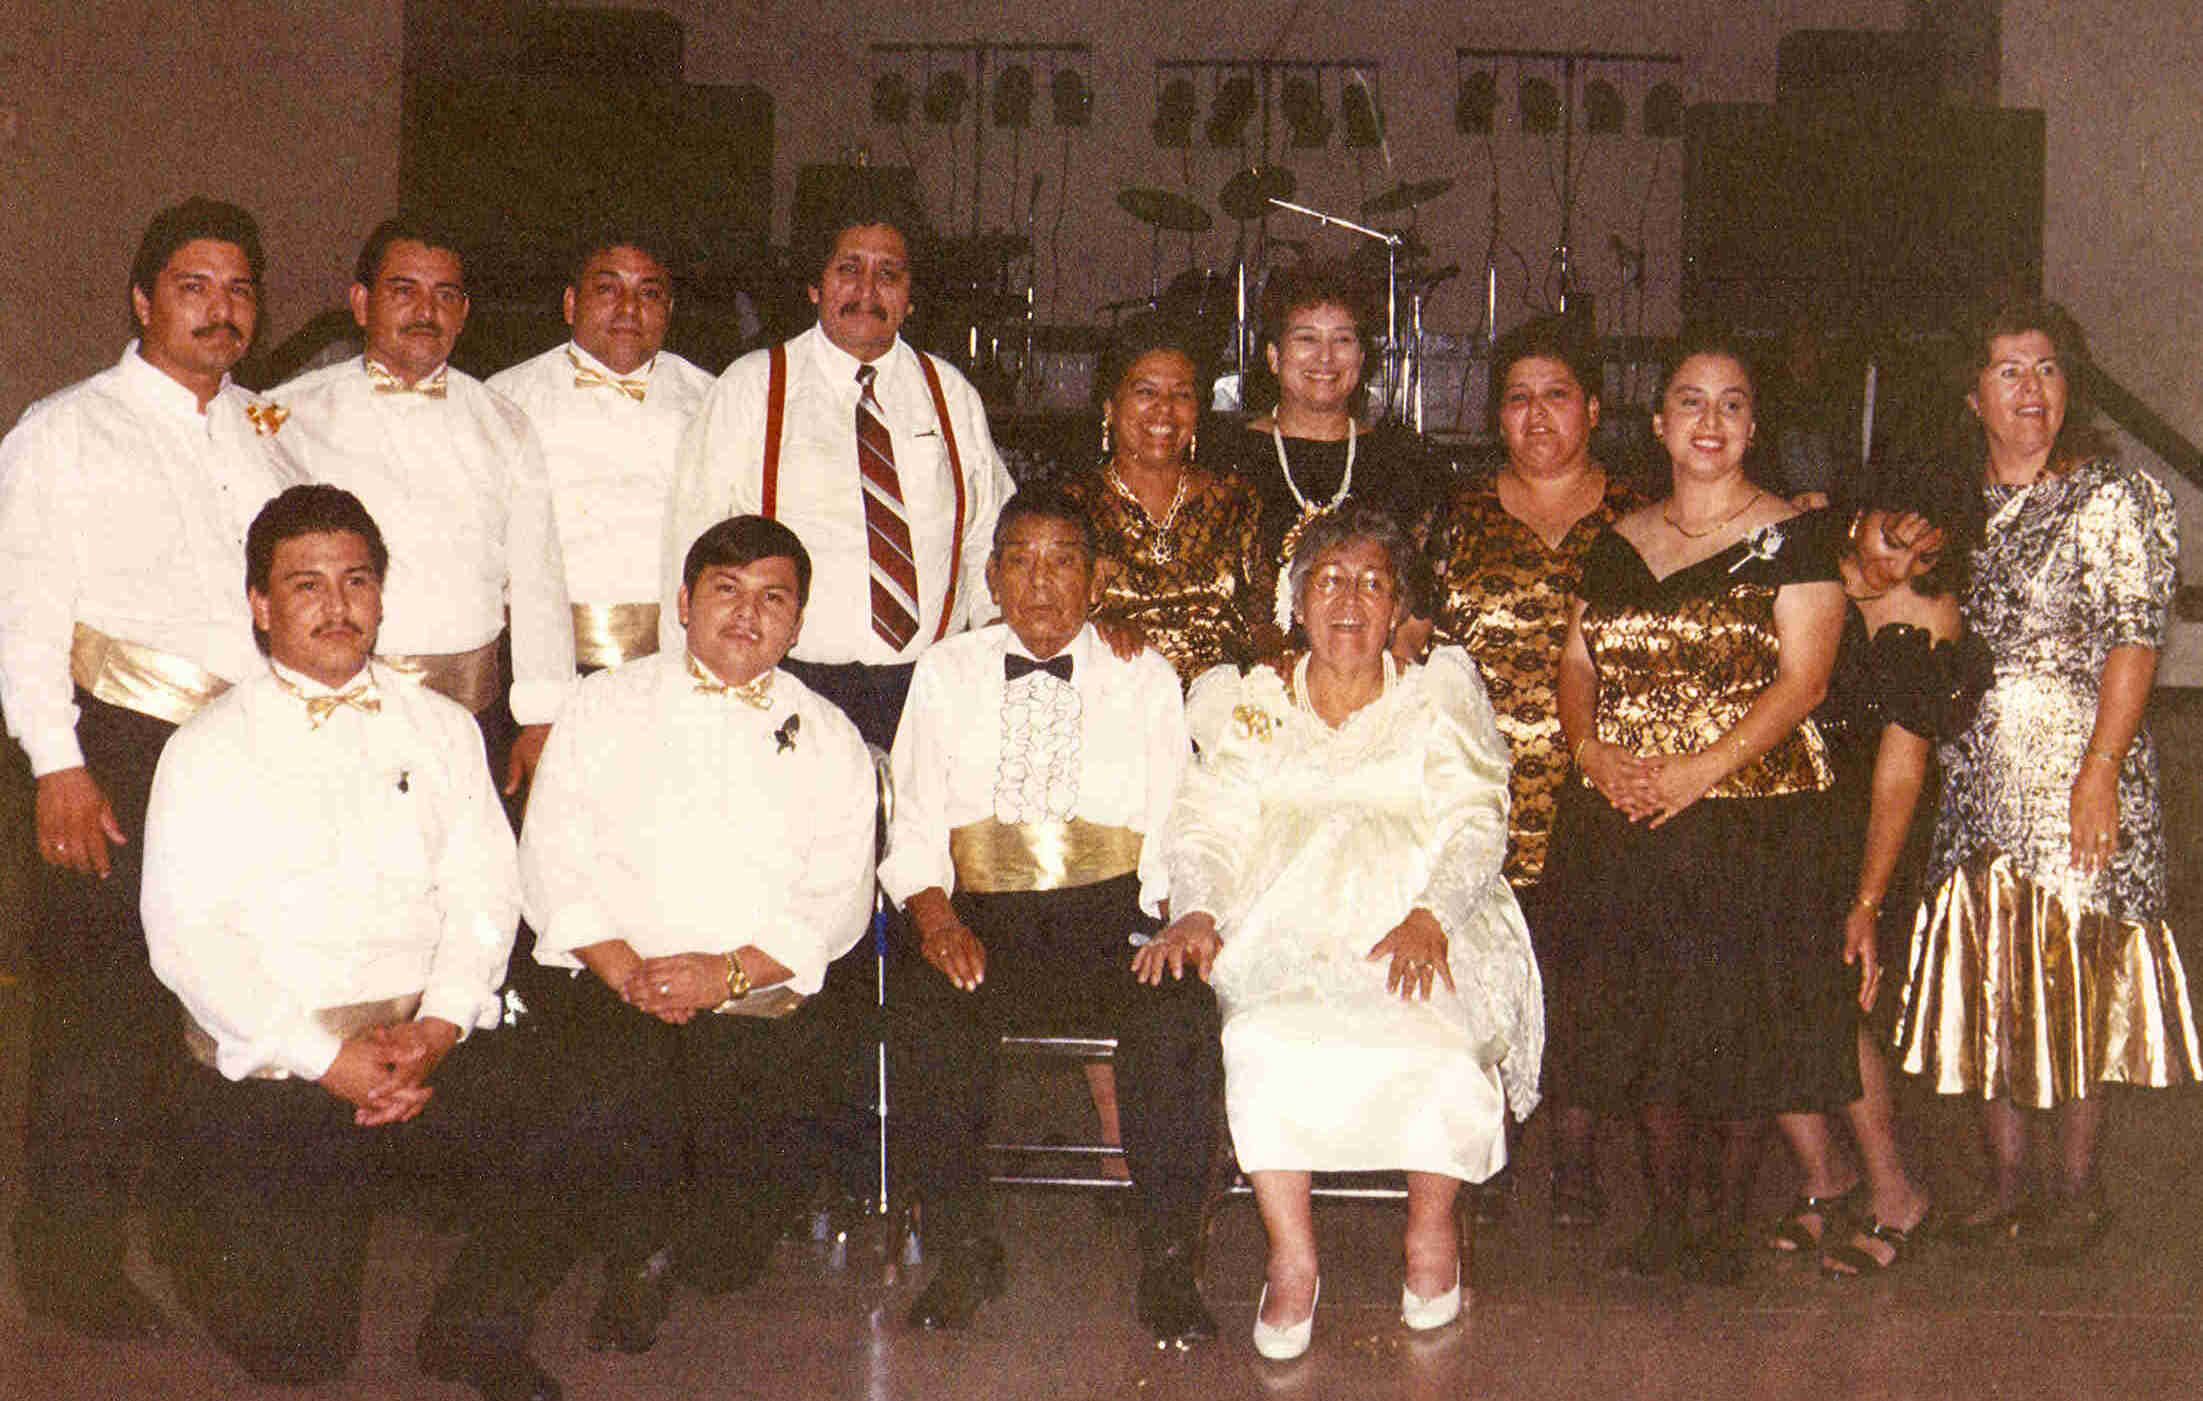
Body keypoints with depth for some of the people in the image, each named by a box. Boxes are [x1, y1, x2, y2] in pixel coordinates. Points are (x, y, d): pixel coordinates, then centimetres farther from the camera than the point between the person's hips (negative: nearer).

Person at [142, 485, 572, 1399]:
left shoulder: (441, 729, 15)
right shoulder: (208, 751, 3)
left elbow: (483, 892, 7)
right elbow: (188, 936, -6)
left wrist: (438, 1024, -11)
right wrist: (324, 1058, -15)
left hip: (433, 1042, 3)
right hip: (268, 1063, -3)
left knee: (565, 1143, -24)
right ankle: (205, 1231, 25)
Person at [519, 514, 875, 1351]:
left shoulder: (827, 740, 15)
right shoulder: (607, 705, 14)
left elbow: (839, 898, 5)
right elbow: (552, 859, 5)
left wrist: (731, 971, -12)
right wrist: (625, 969, -11)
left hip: (761, 999, 1)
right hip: (610, 988, 0)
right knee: (633, 1104, -31)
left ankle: (649, 1253, 13)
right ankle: (638, 1249, -2)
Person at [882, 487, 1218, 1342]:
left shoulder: (1145, 680, 13)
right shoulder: (946, 674, 16)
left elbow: (1175, 837, 9)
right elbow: (915, 827, 12)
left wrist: (1175, 926, -11)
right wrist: (935, 917, -8)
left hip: (1111, 921, 0)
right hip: (982, 922, 1)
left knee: (1178, 1013, -32)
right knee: (923, 1012, -31)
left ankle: (1168, 1265, -19)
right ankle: (963, 1254, -14)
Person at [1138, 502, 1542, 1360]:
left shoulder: (1442, 689, 16)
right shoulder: (1247, 700, 20)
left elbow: (1476, 822, 4)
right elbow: (1209, 823, 10)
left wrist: (1431, 916, -15)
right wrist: (1195, 912, -12)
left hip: (1415, 927, -1)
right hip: (1285, 923, 1)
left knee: (1443, 1030, -31)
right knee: (1264, 1036, -31)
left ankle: (1431, 1227, -8)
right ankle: (1291, 1254, -20)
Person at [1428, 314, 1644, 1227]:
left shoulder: (1635, 519, 8)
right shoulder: (1462, 517, 12)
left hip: (1595, 785, -1)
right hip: (1481, 787, 1)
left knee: (1581, 970, -1)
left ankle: (1574, 1158, 11)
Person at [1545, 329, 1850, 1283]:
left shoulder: (1790, 540, 0)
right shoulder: (1616, 545, 14)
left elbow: (1802, 678, -8)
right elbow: (1576, 664, 14)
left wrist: (1701, 771, -17)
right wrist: (1592, 750, -6)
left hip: (1752, 819, -4)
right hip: (1623, 822, 4)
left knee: (1743, 1021, -3)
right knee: (1643, 1018, 6)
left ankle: (1730, 1217, 12)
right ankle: (1665, 1214, 18)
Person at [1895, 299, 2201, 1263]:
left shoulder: (2113, 500, -4)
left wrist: (2099, 770, -18)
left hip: (2072, 766, -5)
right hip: (1971, 776, 5)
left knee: (2071, 974, -2)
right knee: (1984, 974, 7)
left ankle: (2078, 1191, 11)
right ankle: (2005, 1181, 19)